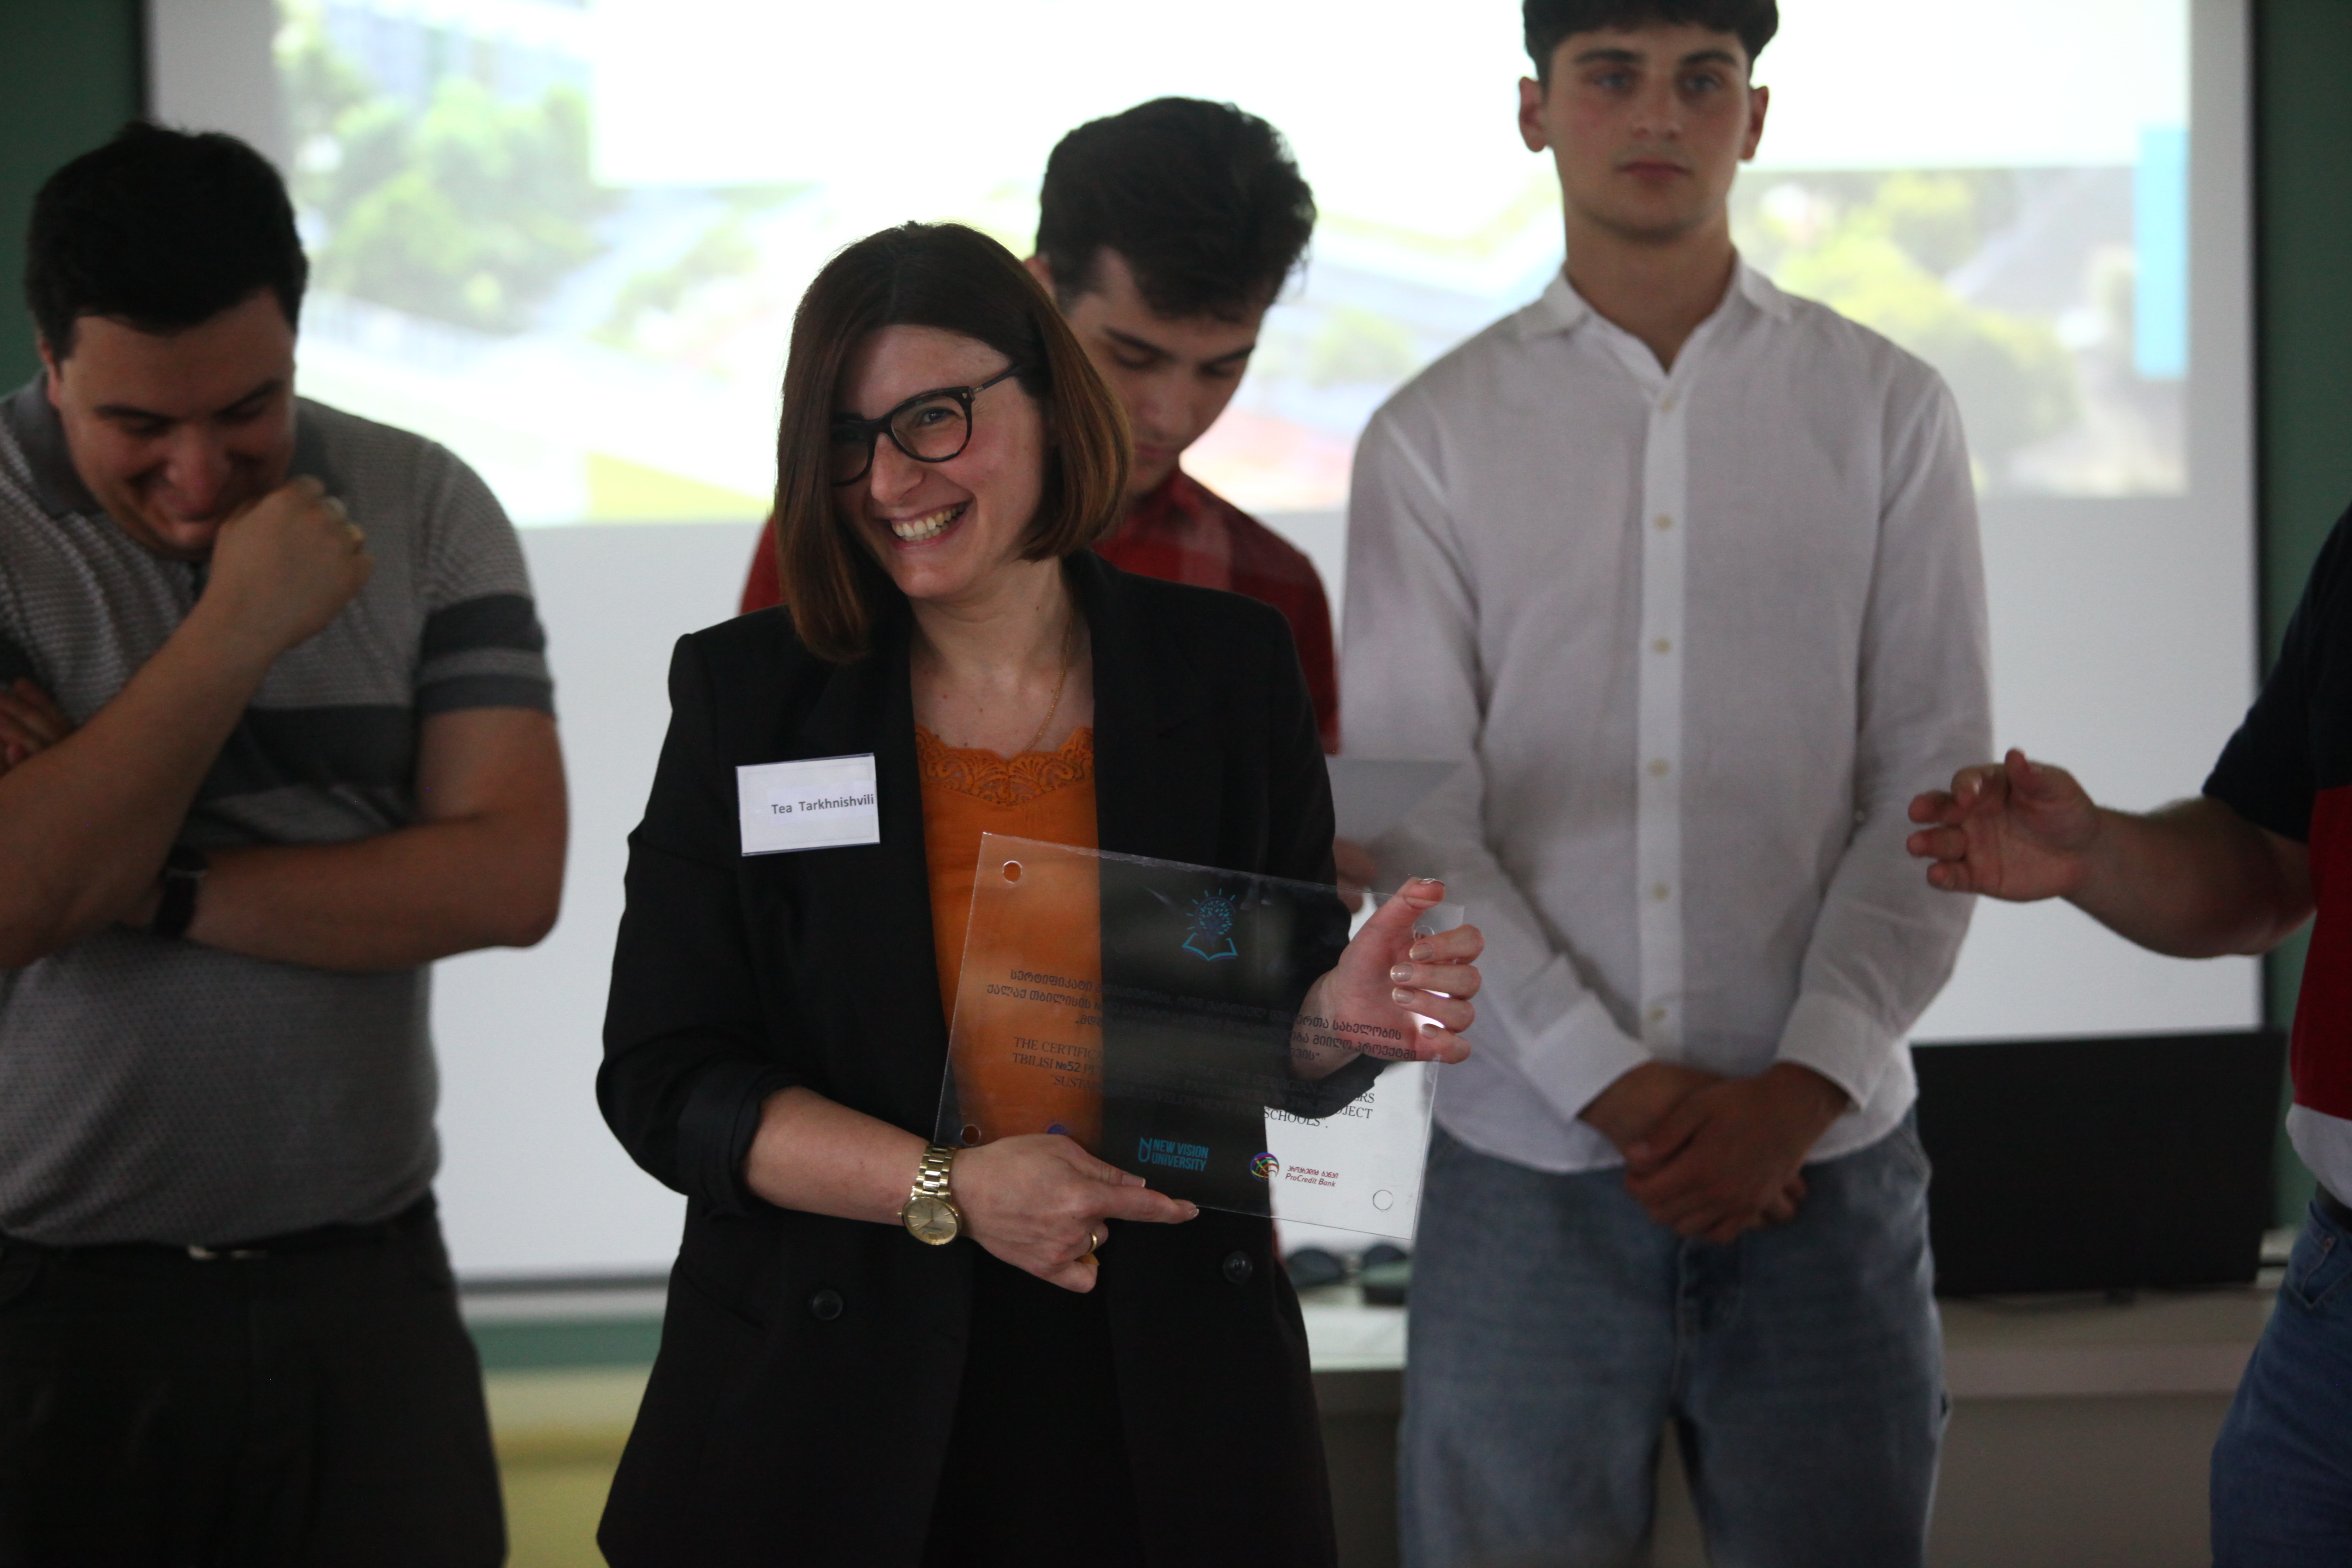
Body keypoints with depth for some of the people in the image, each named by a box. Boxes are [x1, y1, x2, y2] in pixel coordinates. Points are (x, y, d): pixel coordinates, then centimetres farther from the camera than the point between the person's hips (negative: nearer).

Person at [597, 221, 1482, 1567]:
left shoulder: (1232, 670, 0)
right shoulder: (747, 696, -2)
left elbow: (1276, 1037, 8)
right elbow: (664, 1086, -5)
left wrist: (1348, 1013, -16)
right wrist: (950, 1189, -19)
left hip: (1160, 1400, 1)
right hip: (839, 1401, -1)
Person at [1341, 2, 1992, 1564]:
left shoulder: (1889, 411, 6)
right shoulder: (1434, 437, 5)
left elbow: (1933, 786, 2)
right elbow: (1414, 817, -1)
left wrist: (1798, 1093, -9)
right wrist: (1613, 1088, -10)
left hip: (1827, 1154, 0)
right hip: (1526, 1165, 0)